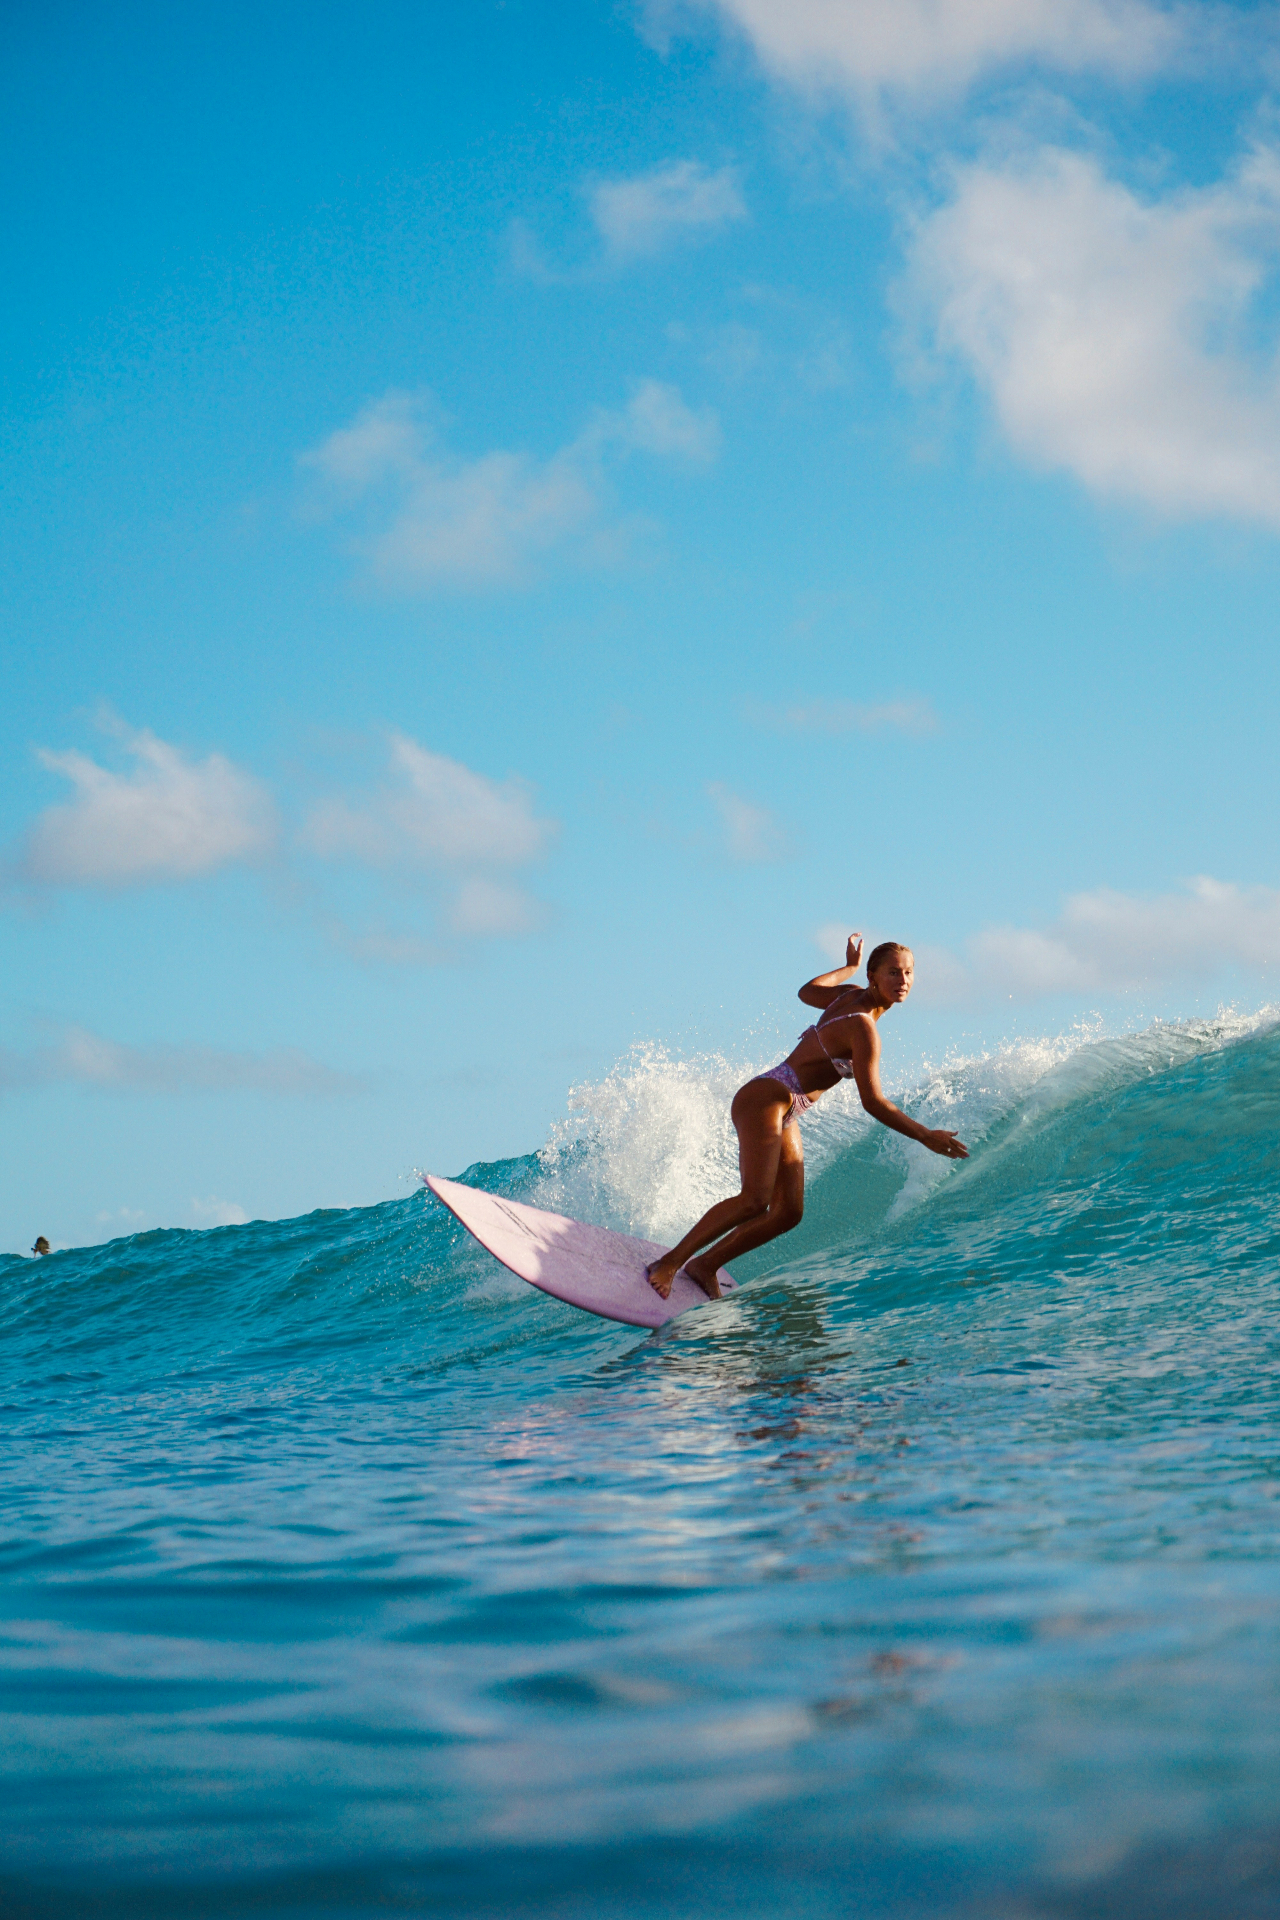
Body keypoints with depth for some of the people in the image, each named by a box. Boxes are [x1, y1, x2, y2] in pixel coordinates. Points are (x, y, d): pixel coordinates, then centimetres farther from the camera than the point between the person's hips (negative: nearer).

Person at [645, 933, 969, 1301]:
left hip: (784, 1116, 10)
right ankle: (669, 1263, -16)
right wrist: (924, 1135, -20)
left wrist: (849, 967, 41)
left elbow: (808, 991, 27)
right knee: (754, 1201, -24)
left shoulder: (851, 995, 6)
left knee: (788, 1213, 1)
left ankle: (705, 1265, 9)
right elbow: (872, 1102, -21)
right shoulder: (863, 1027, -20)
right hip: (764, 1100, -10)